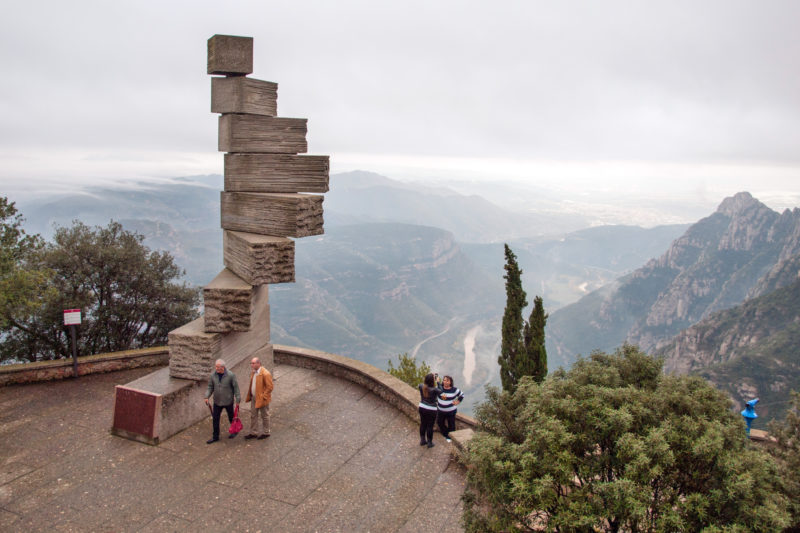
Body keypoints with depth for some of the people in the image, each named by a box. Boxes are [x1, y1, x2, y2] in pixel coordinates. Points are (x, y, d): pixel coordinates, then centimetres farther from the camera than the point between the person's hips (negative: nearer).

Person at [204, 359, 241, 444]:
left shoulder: (231, 375, -17)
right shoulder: (213, 375, -8)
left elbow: (236, 388, -10)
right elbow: (210, 387, 2)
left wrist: (238, 400, -9)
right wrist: (207, 397, -11)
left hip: (228, 401, -3)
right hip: (217, 401, 3)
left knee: (231, 418, 15)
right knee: (215, 419, 6)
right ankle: (215, 437, 20)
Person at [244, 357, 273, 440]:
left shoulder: (265, 374, -23)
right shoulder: (253, 372, 3)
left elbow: (269, 387, -20)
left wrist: (263, 397, -20)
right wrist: (250, 395, 10)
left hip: (262, 399, -8)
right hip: (254, 398, 8)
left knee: (264, 416, 9)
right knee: (253, 415, 15)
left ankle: (265, 433, 25)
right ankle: (253, 433, 27)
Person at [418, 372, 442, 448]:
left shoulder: (421, 386, -15)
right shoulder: (434, 390, -28)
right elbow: (441, 391, -10)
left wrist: (428, 379, 2)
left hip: (422, 408, 5)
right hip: (431, 410, -5)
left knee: (423, 424, 21)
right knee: (430, 426, 11)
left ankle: (422, 440, 36)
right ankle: (429, 443, 25)